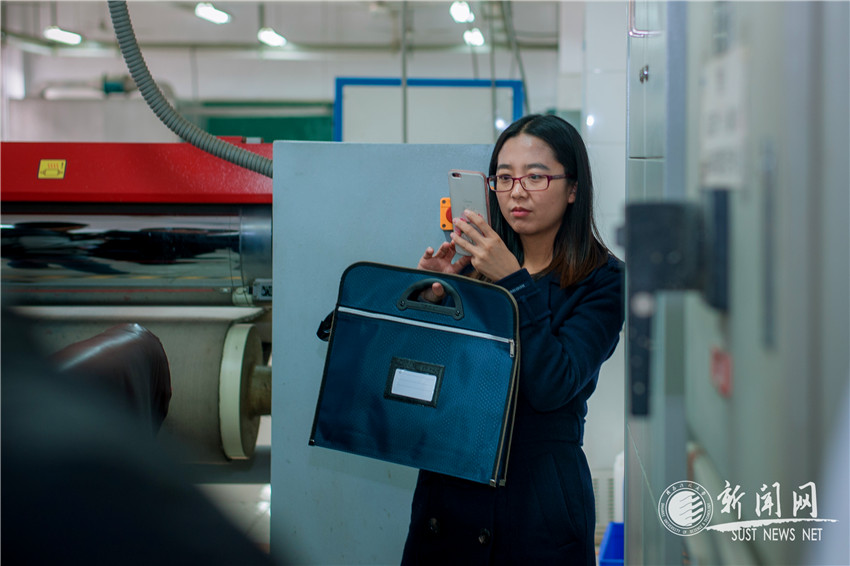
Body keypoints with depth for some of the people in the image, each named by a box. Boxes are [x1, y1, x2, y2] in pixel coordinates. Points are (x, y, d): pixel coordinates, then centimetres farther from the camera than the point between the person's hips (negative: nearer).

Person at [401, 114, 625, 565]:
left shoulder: (601, 280, -5)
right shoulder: (473, 265, 6)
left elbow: (553, 388, -18)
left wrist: (512, 281, -20)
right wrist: (429, 299, -11)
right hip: (446, 491, 4)